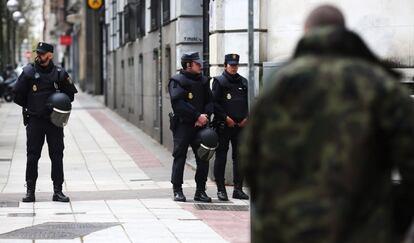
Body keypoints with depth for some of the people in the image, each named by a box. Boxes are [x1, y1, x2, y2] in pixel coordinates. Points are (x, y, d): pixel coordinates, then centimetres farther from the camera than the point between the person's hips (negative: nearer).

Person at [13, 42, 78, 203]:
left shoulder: (60, 74, 1)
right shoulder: (28, 72, -2)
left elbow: (70, 94, 11)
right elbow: (18, 94, 4)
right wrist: (30, 107, 4)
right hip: (34, 121, -1)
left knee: (57, 156, 2)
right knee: (32, 156, 0)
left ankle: (58, 191, 7)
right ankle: (30, 191, 6)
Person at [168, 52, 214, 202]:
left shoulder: (203, 81, 15)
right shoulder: (177, 81, -4)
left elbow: (210, 101, 12)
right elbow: (178, 104, -15)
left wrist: (206, 115, -8)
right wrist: (197, 116, -17)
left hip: (200, 125, 5)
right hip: (183, 126, -5)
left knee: (203, 158, 3)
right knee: (180, 157, -1)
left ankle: (200, 191, 11)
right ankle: (177, 191, 6)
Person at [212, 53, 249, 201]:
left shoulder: (243, 82, 14)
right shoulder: (219, 81, 0)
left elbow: (249, 102, 16)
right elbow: (214, 103, -6)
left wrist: (246, 118, 1)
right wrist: (226, 118, -13)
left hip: (240, 125, 4)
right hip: (223, 126, -4)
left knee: (239, 157, 5)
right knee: (221, 157, -1)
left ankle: (238, 189, 10)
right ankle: (221, 190, 3)